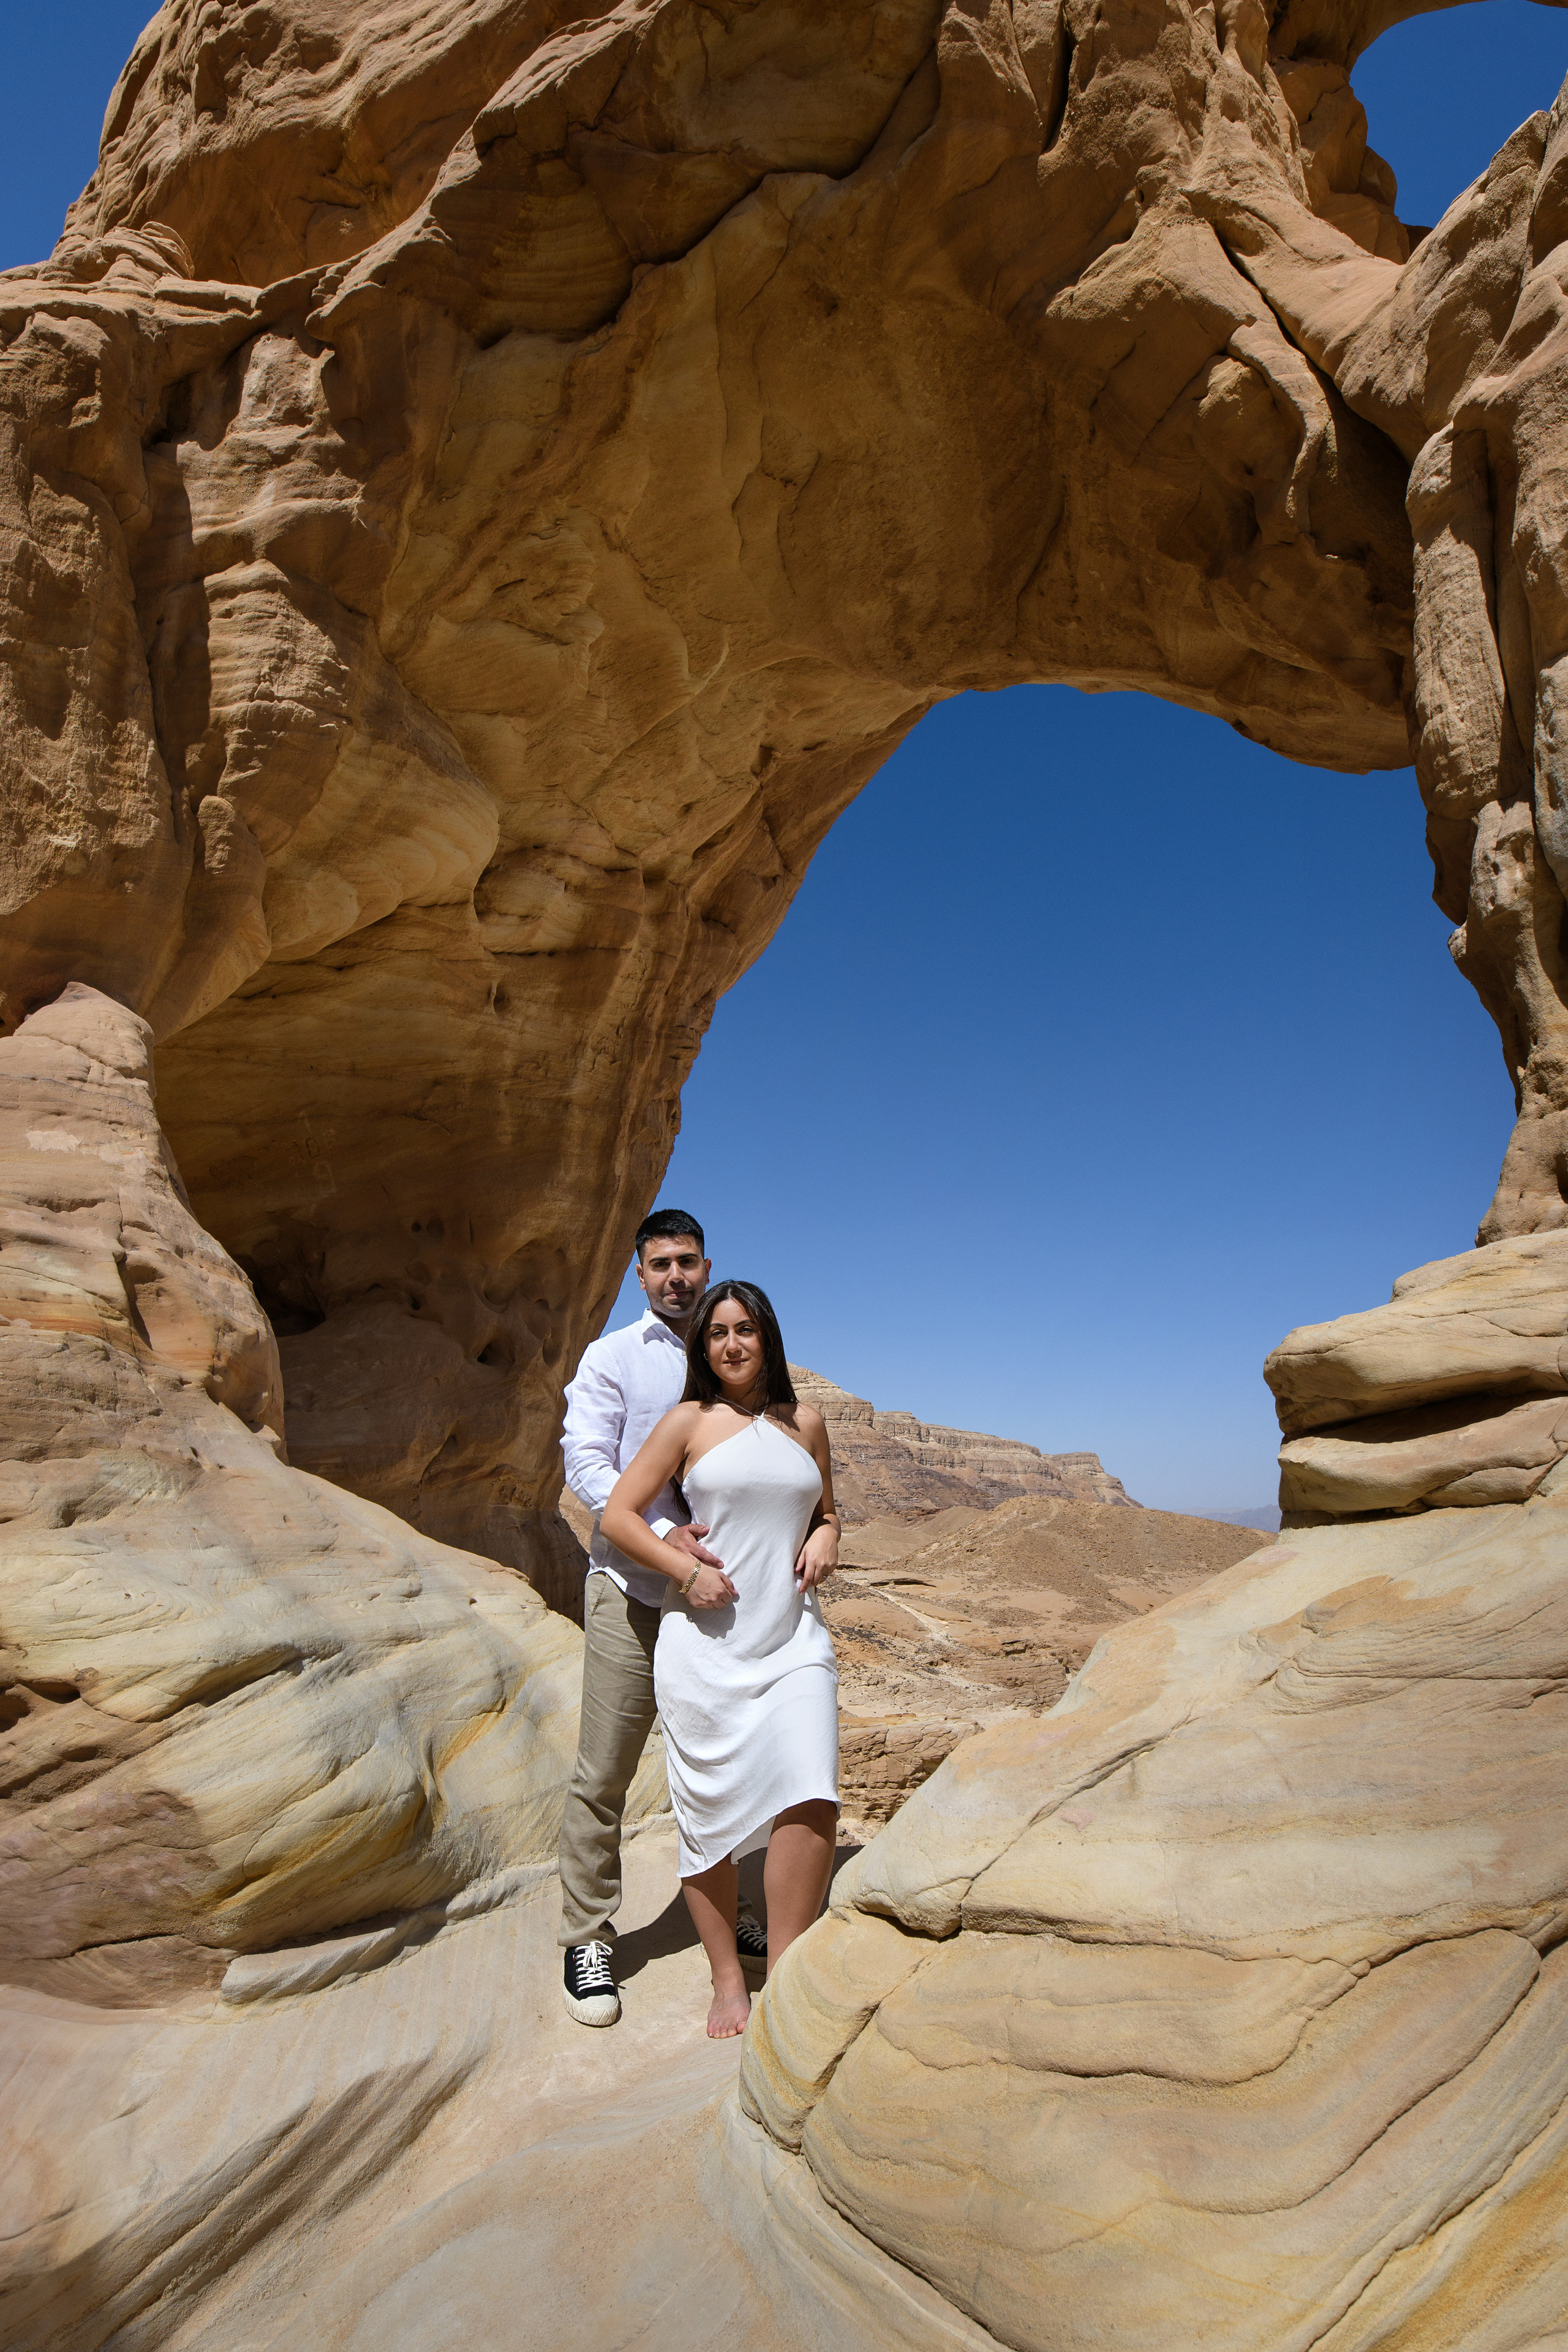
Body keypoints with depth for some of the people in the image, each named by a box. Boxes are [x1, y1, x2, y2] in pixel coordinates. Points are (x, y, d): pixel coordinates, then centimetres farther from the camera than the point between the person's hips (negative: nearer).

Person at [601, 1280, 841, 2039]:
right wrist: (687, 1571, -11)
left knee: (810, 1797, -14)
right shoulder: (690, 1421, 1)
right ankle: (727, 1980, 26)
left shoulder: (805, 1423, 10)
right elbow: (618, 1513, -1)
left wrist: (825, 1540, 1)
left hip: (793, 1638, 2)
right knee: (711, 1813, 6)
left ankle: (784, 1972, 4)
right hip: (705, 1641, -2)